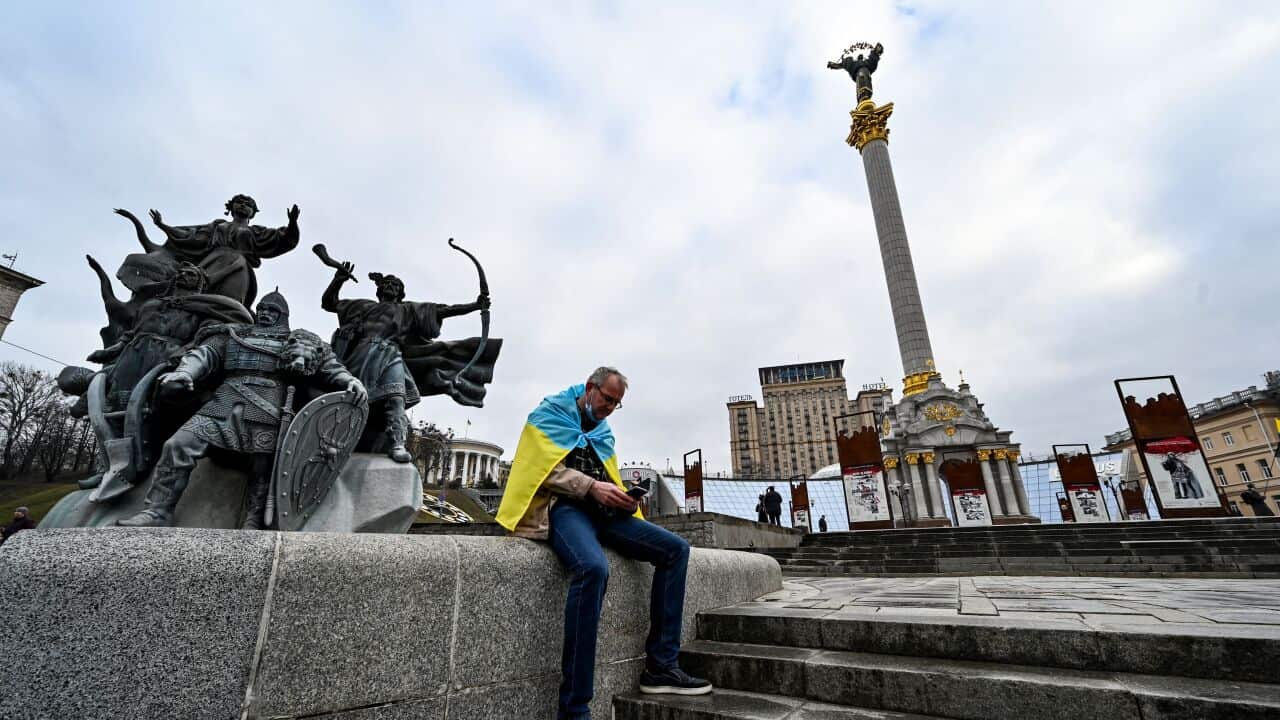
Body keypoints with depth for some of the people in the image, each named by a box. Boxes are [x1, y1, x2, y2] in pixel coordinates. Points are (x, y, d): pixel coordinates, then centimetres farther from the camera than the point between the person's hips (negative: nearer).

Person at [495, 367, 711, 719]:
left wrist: (620, 496, 1)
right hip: (562, 506, -7)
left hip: (600, 509, 7)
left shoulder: (603, 431, 24)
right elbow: (544, 468, -10)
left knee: (675, 548, -8)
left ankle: (660, 666, -5)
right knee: (593, 568, -38)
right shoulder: (550, 413, 4)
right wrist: (592, 486, -19)